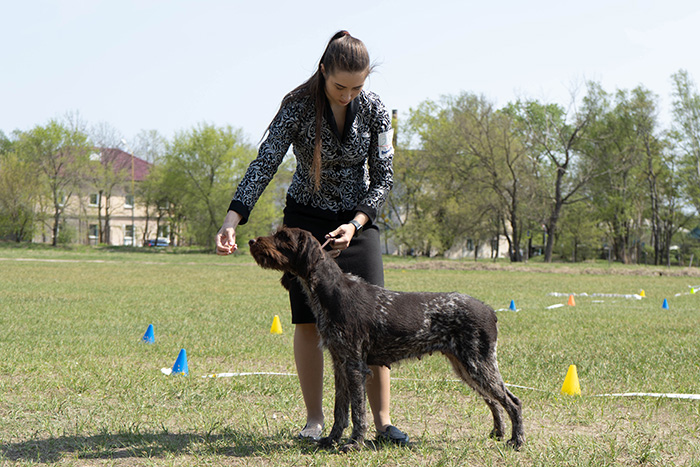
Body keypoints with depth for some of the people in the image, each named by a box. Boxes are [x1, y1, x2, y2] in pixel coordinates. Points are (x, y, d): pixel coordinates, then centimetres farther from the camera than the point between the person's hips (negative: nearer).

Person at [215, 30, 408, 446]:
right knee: (308, 320, -4)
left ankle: (383, 421, -3)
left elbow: (383, 177, -7)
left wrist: (355, 224, -22)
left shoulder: (374, 109, -12)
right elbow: (264, 165, -23)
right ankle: (315, 420, 5)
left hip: (359, 219, 1)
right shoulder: (297, 106, -17)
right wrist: (232, 220, -34)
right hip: (305, 219, -1)